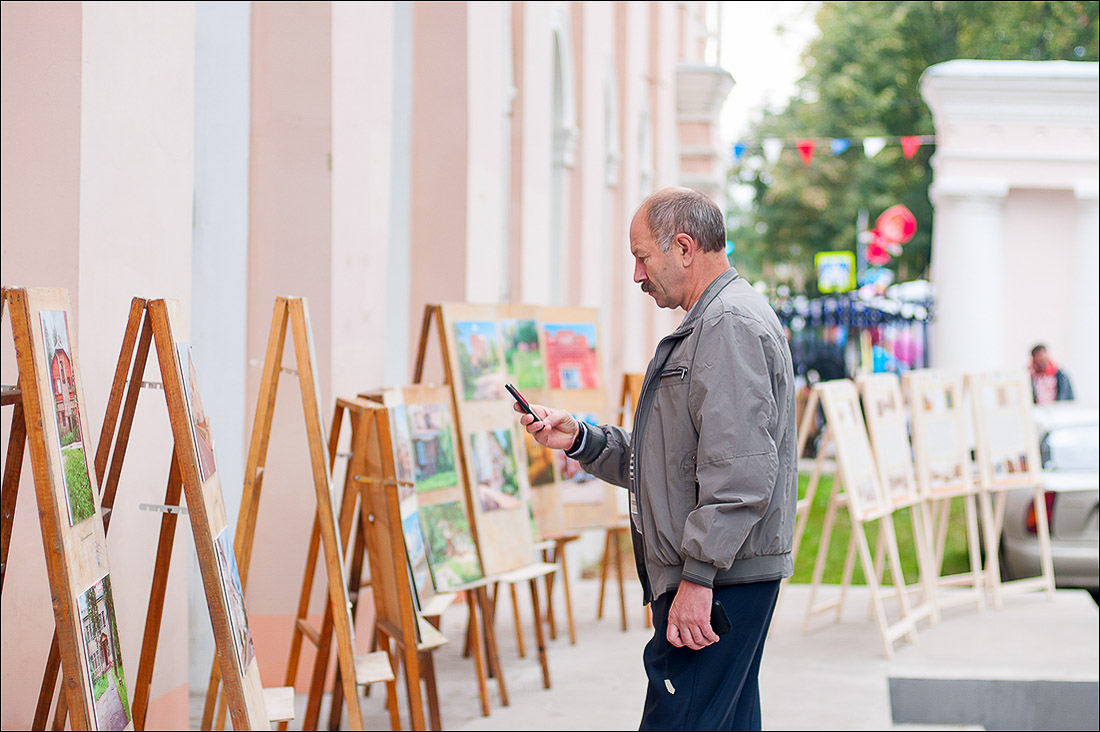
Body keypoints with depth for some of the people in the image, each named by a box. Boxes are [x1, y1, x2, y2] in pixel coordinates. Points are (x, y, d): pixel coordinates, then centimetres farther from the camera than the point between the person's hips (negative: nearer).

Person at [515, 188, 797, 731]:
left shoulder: (731, 325, -13)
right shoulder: (705, 325, 23)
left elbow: (740, 472, -23)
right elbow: (677, 462, 24)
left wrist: (698, 574, -24)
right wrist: (581, 441, 13)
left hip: (720, 581, -11)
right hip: (716, 577, 11)